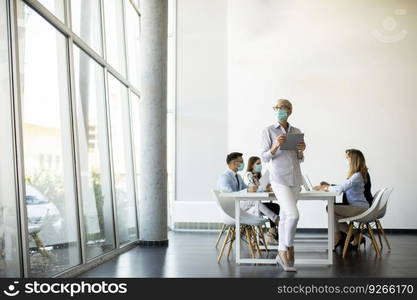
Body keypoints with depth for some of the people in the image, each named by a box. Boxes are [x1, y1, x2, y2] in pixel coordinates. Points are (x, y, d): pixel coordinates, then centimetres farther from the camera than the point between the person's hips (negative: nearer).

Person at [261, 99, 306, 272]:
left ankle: (282, 254, 19)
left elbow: (299, 159, 16)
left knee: (285, 217, 10)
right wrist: (275, 146, -20)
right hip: (279, 178, -5)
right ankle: (288, 248, 4)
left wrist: (302, 150, -5)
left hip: (295, 179, 5)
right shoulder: (268, 131, -2)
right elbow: (264, 158, -4)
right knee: (293, 215, -17)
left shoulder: (296, 132, 11)